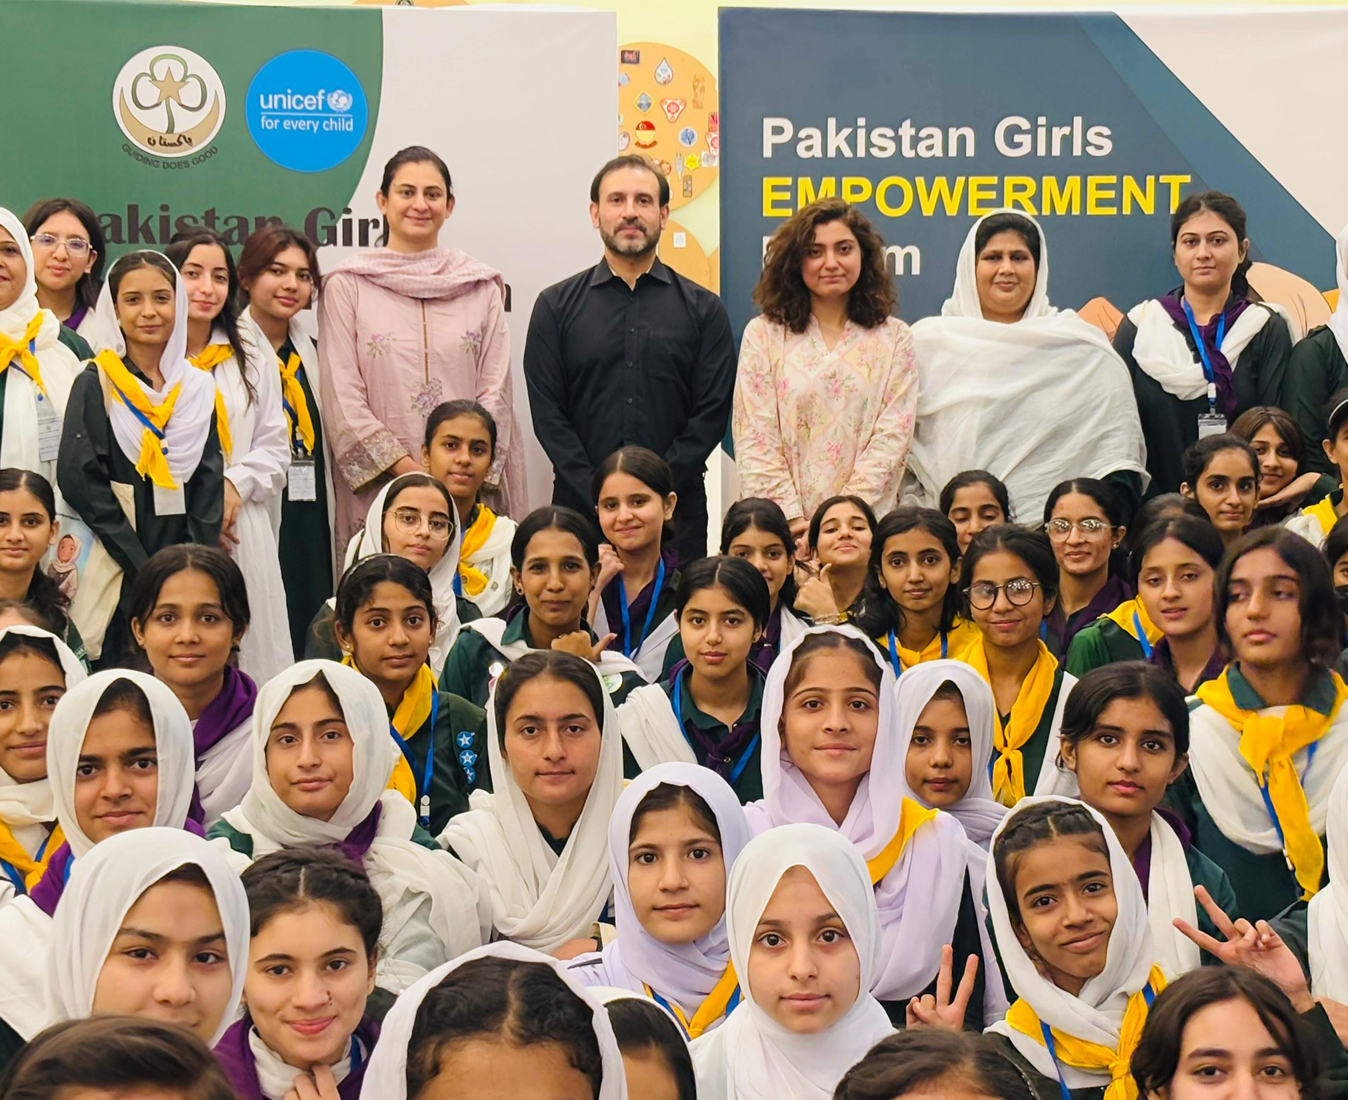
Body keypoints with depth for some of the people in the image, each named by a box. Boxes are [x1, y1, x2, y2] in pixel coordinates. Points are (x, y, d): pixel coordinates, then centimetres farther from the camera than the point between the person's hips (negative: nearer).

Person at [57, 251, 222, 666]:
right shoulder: (95, 385, -1)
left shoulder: (199, 388, 11)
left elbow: (209, 486, 9)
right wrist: (142, 567, -14)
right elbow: (79, 479, -9)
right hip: (117, 578, -3)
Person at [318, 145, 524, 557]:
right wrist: (406, 469, -10)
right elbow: (342, 398, -1)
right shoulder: (347, 285, 6)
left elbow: (496, 389, 8)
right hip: (380, 488, -2)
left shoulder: (481, 287, 13)